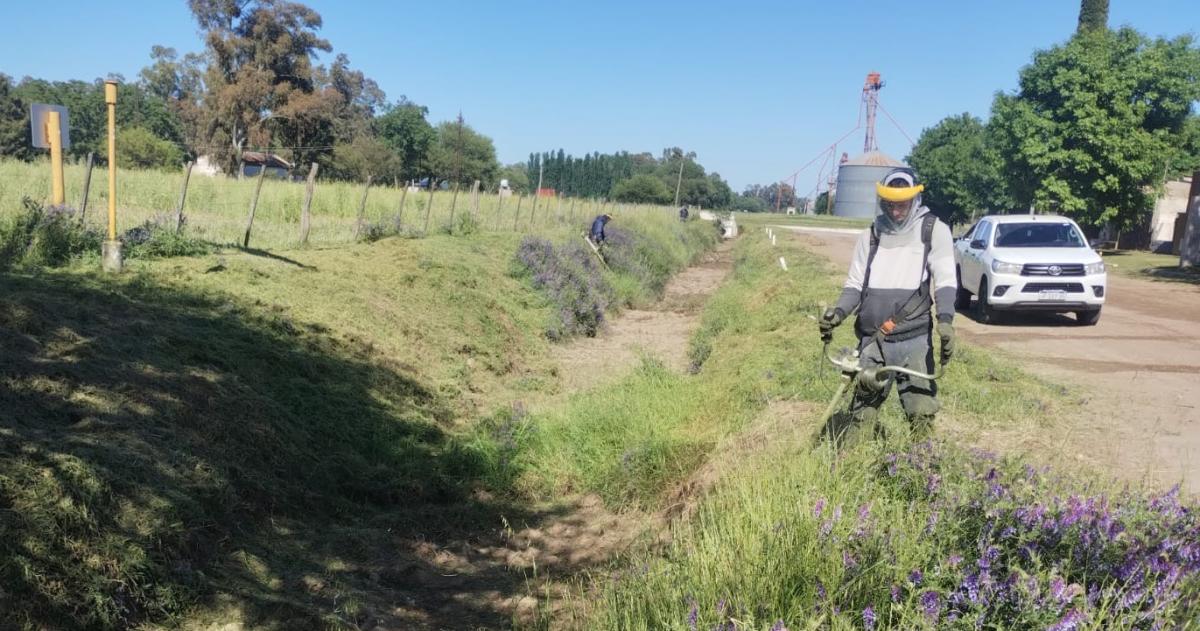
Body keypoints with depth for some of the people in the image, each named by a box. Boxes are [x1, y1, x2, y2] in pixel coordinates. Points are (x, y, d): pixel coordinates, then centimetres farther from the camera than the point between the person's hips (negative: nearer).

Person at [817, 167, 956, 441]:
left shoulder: (934, 231, 5)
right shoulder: (871, 235, 16)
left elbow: (945, 280, -4)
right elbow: (855, 283, 15)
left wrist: (945, 319, -21)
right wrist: (839, 312, -5)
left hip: (914, 340, -3)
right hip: (872, 341, 3)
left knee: (922, 415, -5)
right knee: (861, 414, 5)